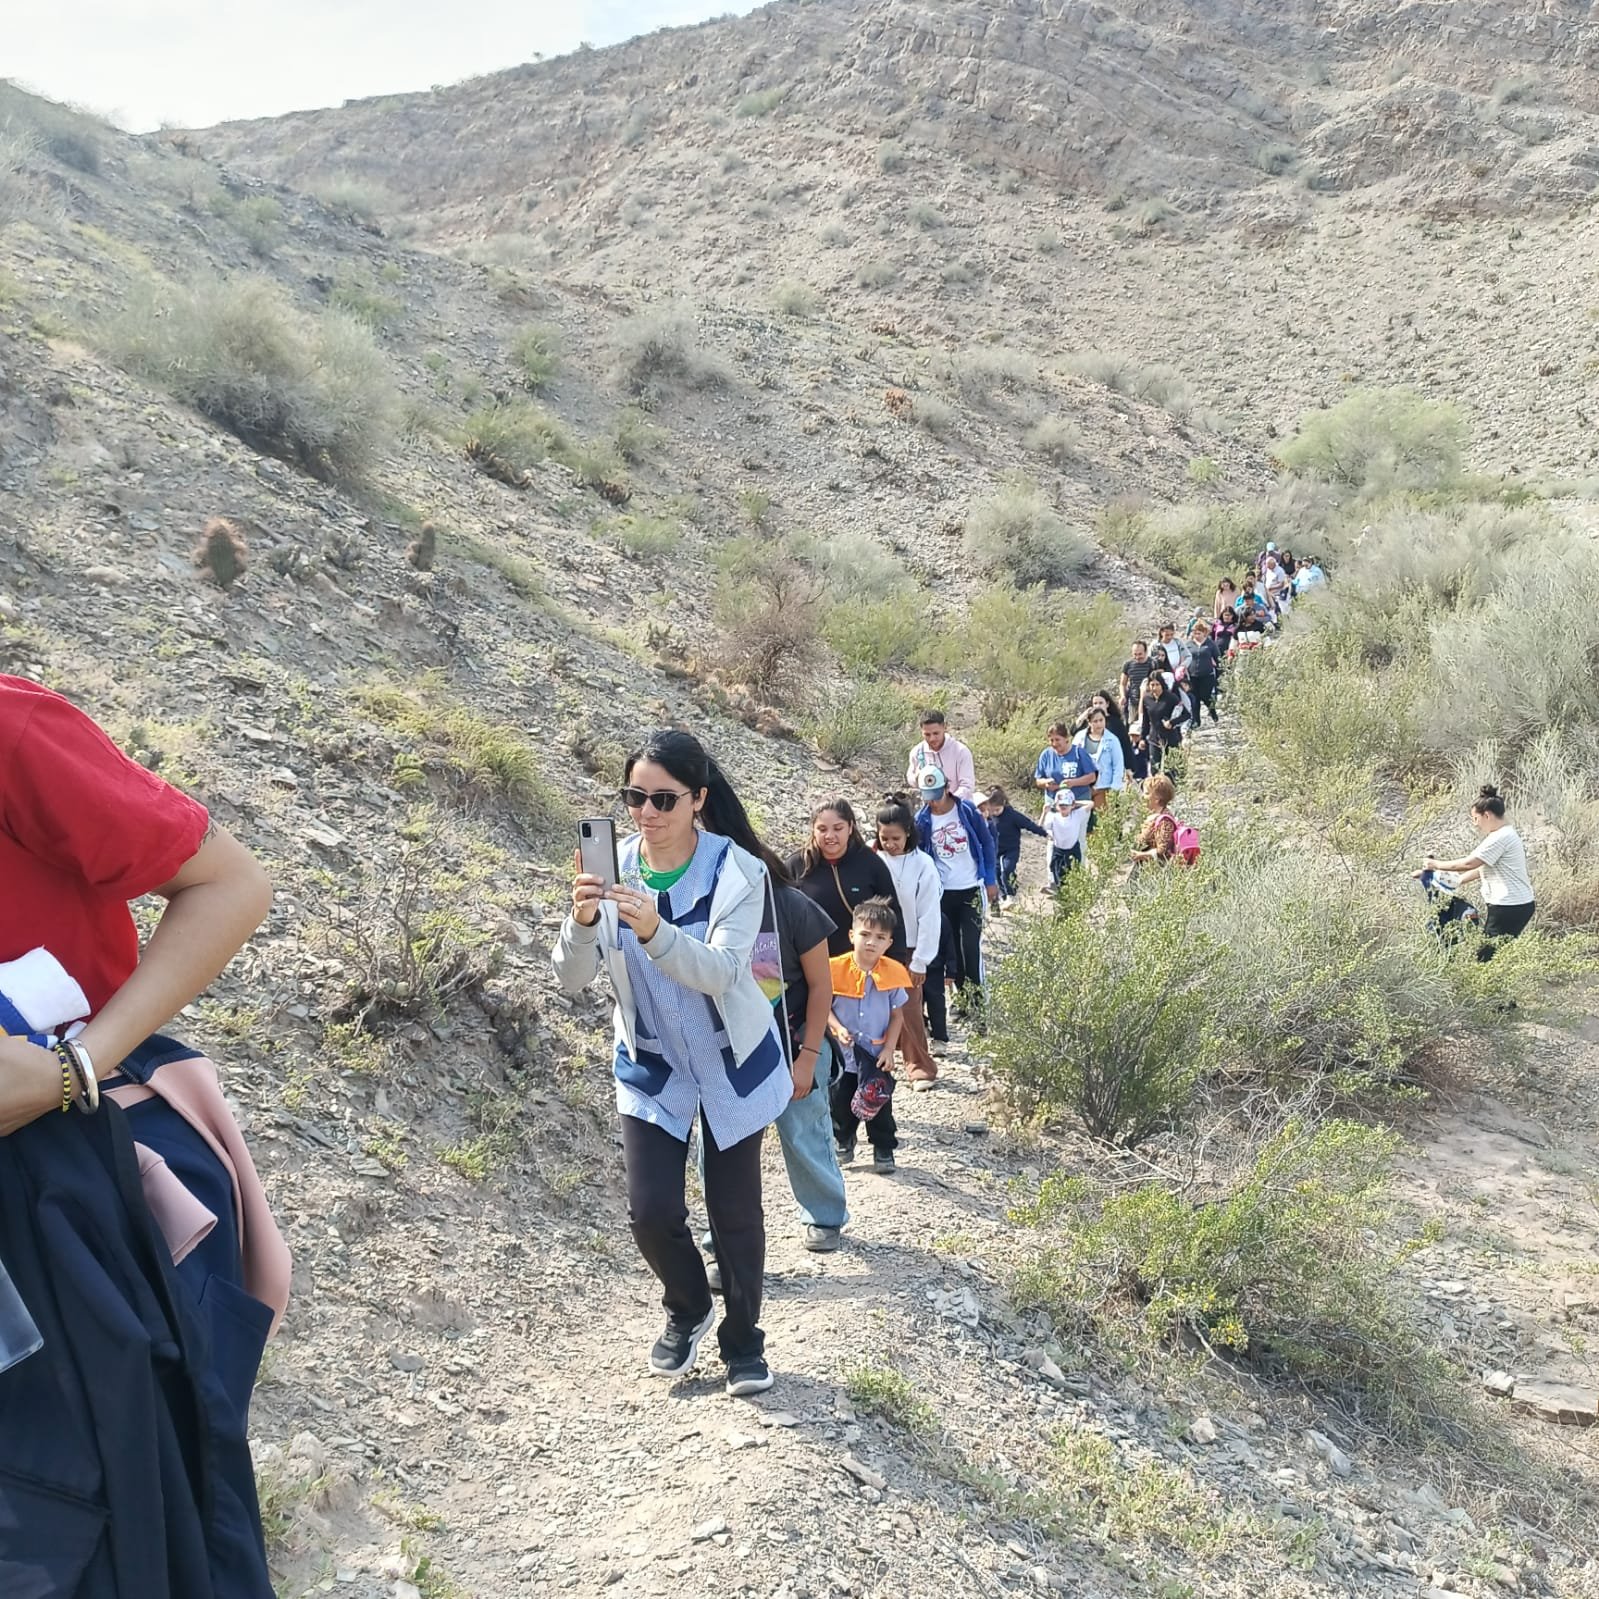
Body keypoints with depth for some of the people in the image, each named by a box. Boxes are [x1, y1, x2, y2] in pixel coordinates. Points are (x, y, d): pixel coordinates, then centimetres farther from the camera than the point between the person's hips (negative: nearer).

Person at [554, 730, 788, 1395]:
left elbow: (721, 971, -31)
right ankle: (688, 1310, 31)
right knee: (652, 1212, -2)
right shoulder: (613, 869, -12)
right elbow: (573, 978, -16)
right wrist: (582, 922, -38)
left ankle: (743, 1341, 33)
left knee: (734, 1211, 9)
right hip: (651, 1067, 2)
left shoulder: (737, 870, -20)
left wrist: (654, 929, -49)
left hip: (731, 1064, -2)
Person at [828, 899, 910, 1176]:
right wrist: (837, 1028, -20)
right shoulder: (836, 969, -12)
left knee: (879, 1103, 5)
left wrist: (889, 1048, -8)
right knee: (840, 1101, 12)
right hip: (842, 1052, 0)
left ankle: (884, 1150, 22)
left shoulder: (893, 973, -9)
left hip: (877, 1054, 0)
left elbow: (897, 1015, -1)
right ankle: (844, 1142, 34)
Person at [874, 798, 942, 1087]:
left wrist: (921, 961, -8)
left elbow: (929, 916, -8)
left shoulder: (922, 864, -10)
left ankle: (919, 1065, 11)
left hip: (908, 949, -3)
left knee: (910, 1009, -1)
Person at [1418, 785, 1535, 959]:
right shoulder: (1505, 834, 17)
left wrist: (1436, 865, -7)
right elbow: (1482, 868, 19)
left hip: (1509, 907, -10)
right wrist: (1456, 881, 15)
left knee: (1486, 956, -6)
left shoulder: (1501, 837, -16)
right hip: (1517, 904, 10)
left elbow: (1469, 863, -18)